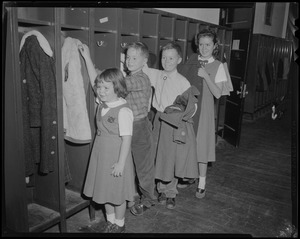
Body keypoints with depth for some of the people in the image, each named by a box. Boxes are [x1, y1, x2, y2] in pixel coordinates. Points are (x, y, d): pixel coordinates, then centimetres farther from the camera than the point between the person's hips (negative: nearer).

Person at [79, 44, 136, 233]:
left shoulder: (124, 111, -21)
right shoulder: (103, 103, 1)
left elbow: (127, 138, -21)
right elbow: (95, 81, 11)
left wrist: (121, 163, -21)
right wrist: (87, 58, 9)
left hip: (116, 156, -7)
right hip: (101, 153, 8)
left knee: (118, 192, 10)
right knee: (105, 190, 19)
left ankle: (119, 225, 32)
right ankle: (110, 221, 39)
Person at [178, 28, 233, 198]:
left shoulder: (218, 66, -3)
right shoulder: (192, 61, 6)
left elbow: (218, 93, -10)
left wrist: (205, 76, -18)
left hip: (203, 109, -3)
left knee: (201, 144, 1)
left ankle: (202, 183, 15)